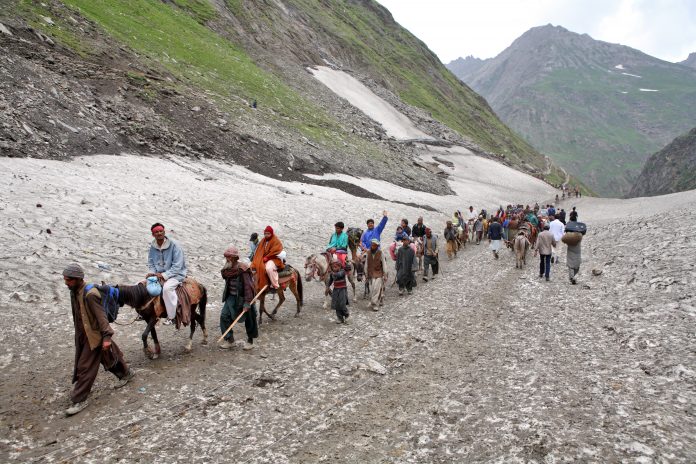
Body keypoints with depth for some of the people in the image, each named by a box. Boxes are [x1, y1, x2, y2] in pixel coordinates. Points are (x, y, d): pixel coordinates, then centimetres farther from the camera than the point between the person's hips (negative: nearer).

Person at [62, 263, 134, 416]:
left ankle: (79, 400, 8)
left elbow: (101, 316, -25)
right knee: (108, 358, 23)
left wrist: (106, 336, -25)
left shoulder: (90, 294, -27)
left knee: (85, 367, -2)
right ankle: (126, 373, 42)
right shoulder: (74, 292, 1)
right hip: (83, 334, 9)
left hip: (94, 336, -8)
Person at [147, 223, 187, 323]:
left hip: (175, 274, -7)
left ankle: (171, 316, -24)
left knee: (167, 287, -35)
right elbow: (150, 263, 13)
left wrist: (164, 275, -24)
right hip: (158, 274, 7)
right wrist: (152, 272, -8)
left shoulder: (174, 245, -16)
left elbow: (177, 266, -18)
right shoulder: (152, 247, 2)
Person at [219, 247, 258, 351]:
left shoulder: (242, 269, -21)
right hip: (231, 297, 7)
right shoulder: (227, 269, 1)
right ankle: (229, 339, 9)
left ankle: (250, 341, 25)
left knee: (249, 320, 7)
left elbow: (248, 286, -22)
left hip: (242, 298, -6)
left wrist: (247, 302, -24)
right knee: (224, 316, -3)